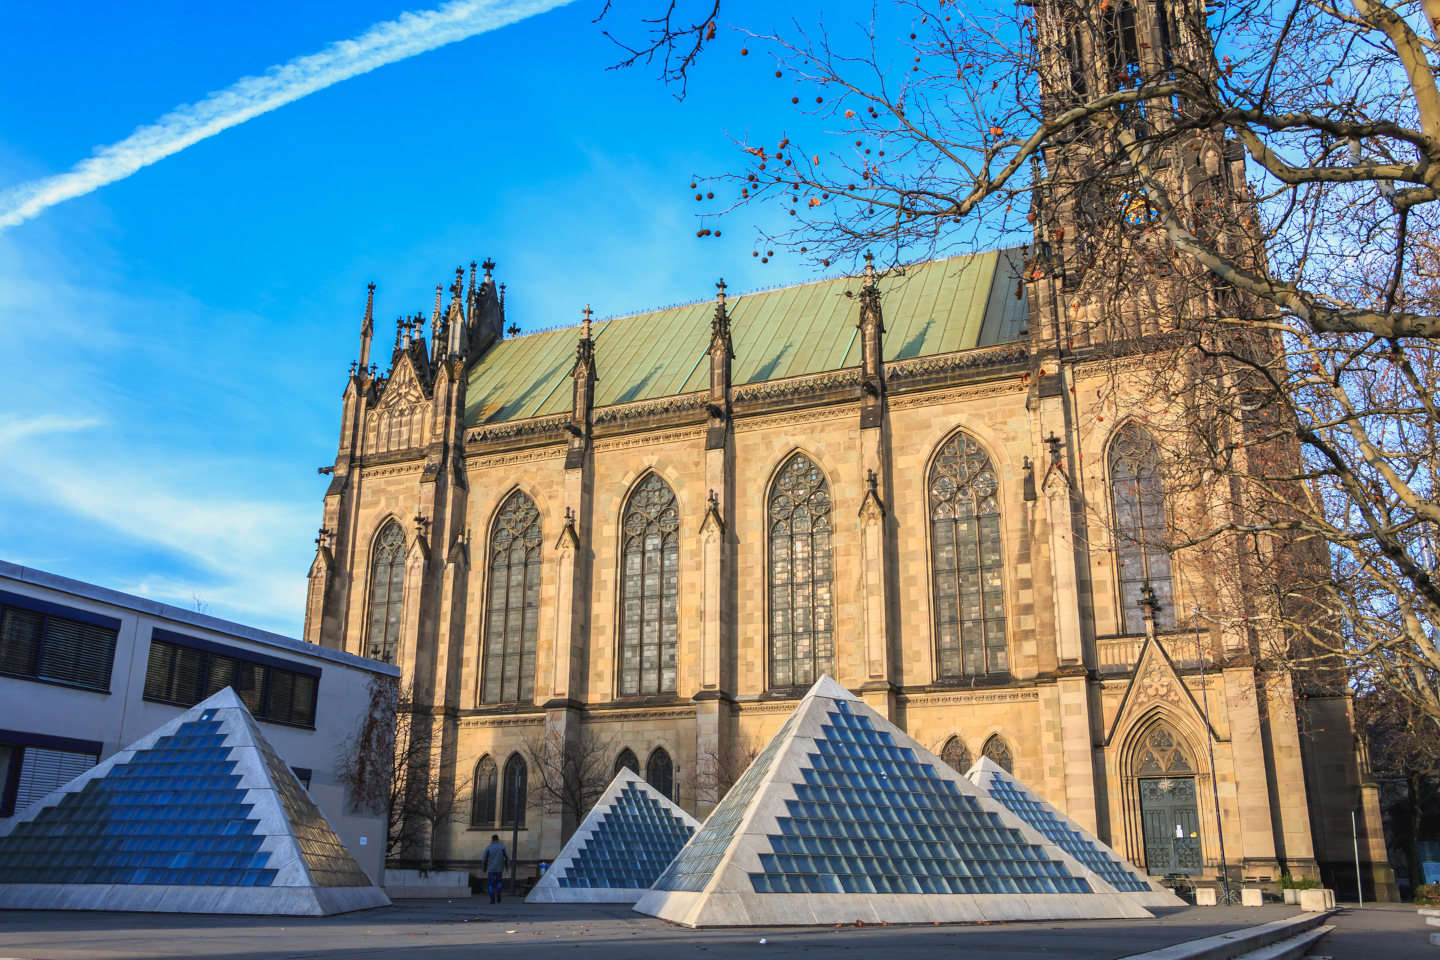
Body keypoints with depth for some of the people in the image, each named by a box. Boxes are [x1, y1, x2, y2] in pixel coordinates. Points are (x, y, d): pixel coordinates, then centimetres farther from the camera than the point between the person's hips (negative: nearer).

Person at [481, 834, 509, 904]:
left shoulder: (488, 848, 0)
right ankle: (498, 895, 6)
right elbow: (507, 858, -4)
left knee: (491, 885, 9)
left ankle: (492, 899, 1)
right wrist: (507, 867, 7)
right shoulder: (502, 847, 0)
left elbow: (484, 859, 0)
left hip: (491, 869, -1)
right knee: (498, 882, 23)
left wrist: (485, 869, 13)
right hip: (500, 869, 1)